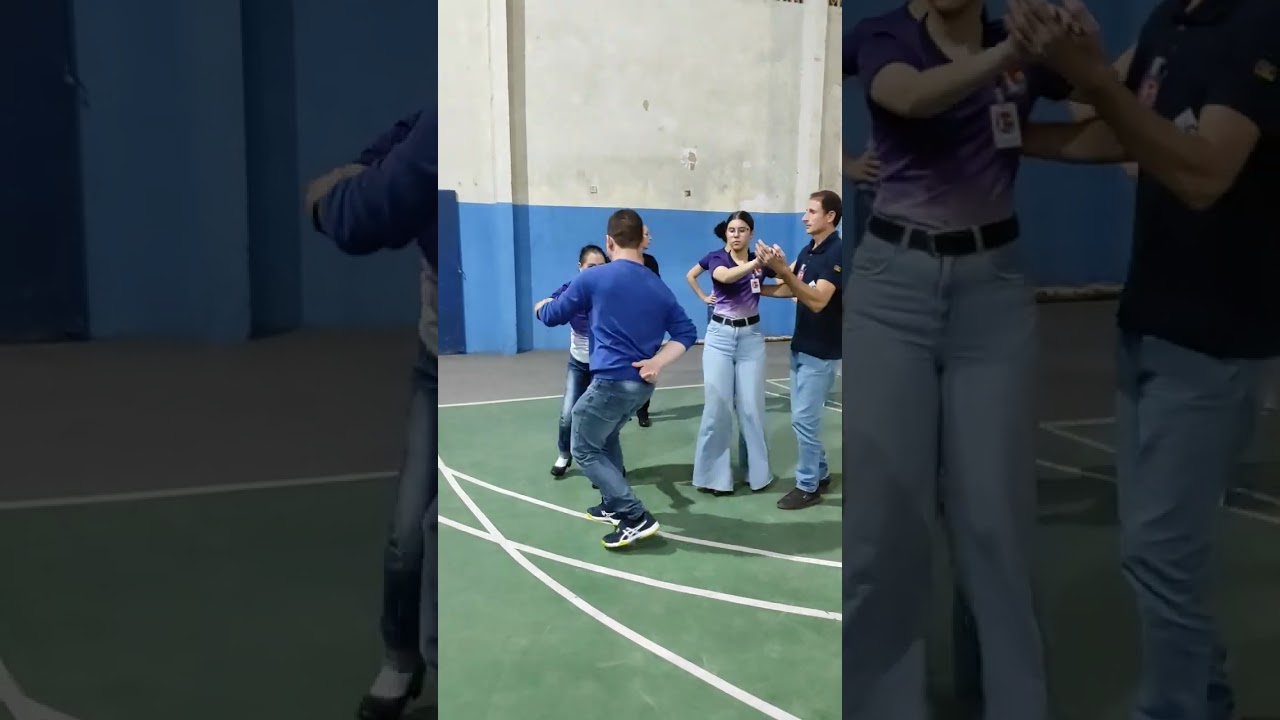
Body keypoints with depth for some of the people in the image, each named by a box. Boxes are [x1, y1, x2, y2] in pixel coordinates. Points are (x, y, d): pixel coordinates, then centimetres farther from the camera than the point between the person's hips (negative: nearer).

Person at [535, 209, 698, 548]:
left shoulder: (594, 277, -7)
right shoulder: (659, 287, 9)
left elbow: (552, 316, 6)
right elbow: (687, 332, 10)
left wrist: (541, 305, 29)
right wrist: (658, 362, 0)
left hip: (611, 381, -7)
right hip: (642, 382, 7)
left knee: (584, 450, 7)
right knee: (606, 437, 28)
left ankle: (637, 518, -1)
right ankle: (613, 506, 35)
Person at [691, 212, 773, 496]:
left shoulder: (758, 260, 3)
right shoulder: (716, 257, -6)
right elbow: (725, 276, -28)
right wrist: (754, 264, -45)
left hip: (751, 337, 2)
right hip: (720, 336, -2)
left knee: (751, 407, 3)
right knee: (717, 406, -4)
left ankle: (757, 472, 15)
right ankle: (714, 475, 5)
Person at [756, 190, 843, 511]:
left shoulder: (836, 253, -19)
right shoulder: (808, 250, 9)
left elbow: (817, 301, -28)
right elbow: (794, 289, 9)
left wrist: (783, 271, -36)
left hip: (821, 352, -9)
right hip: (801, 347, 9)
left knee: (804, 418, -5)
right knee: (804, 417, 15)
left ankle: (808, 486, 6)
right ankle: (820, 475, 27)